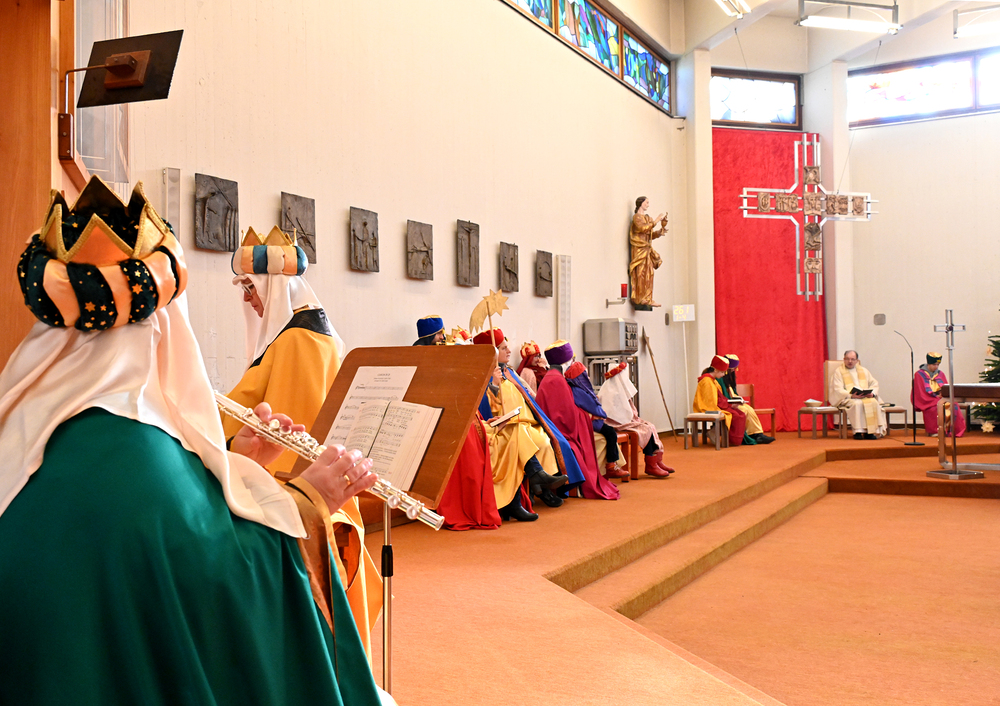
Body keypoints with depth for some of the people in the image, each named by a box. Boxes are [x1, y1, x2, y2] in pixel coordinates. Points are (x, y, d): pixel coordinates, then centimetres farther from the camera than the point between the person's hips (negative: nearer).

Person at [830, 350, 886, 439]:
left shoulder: (864, 371, 21)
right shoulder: (838, 372, 6)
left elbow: (874, 384, 16)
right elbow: (838, 390, -6)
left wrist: (872, 393, -7)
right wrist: (851, 395, -22)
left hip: (866, 397, 4)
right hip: (847, 398, -4)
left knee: (874, 403, -27)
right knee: (857, 404, -36)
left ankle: (870, 431, -26)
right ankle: (858, 431, -31)